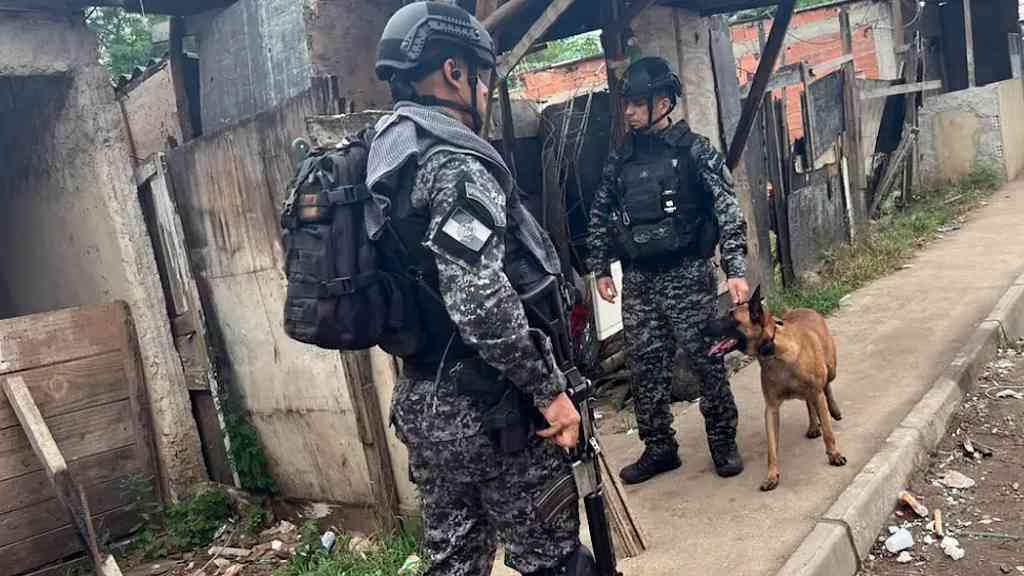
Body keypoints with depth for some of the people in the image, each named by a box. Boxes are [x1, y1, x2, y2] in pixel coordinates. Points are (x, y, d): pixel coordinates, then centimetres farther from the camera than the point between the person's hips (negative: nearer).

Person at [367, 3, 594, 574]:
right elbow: (480, 302, -27)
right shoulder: (456, 162, -17)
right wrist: (550, 390, -17)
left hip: (419, 401, 9)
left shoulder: (388, 161, 12)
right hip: (486, 405, -9)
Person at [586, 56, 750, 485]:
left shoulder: (694, 151, -6)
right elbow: (600, 216, 15)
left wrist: (735, 269, -18)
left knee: (707, 363, 4)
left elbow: (728, 211, -11)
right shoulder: (620, 158, 8)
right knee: (646, 370, 9)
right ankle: (659, 448, 23)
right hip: (637, 282, 5)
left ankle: (723, 443, 22)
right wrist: (600, 269, 11)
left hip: (688, 277, -4)